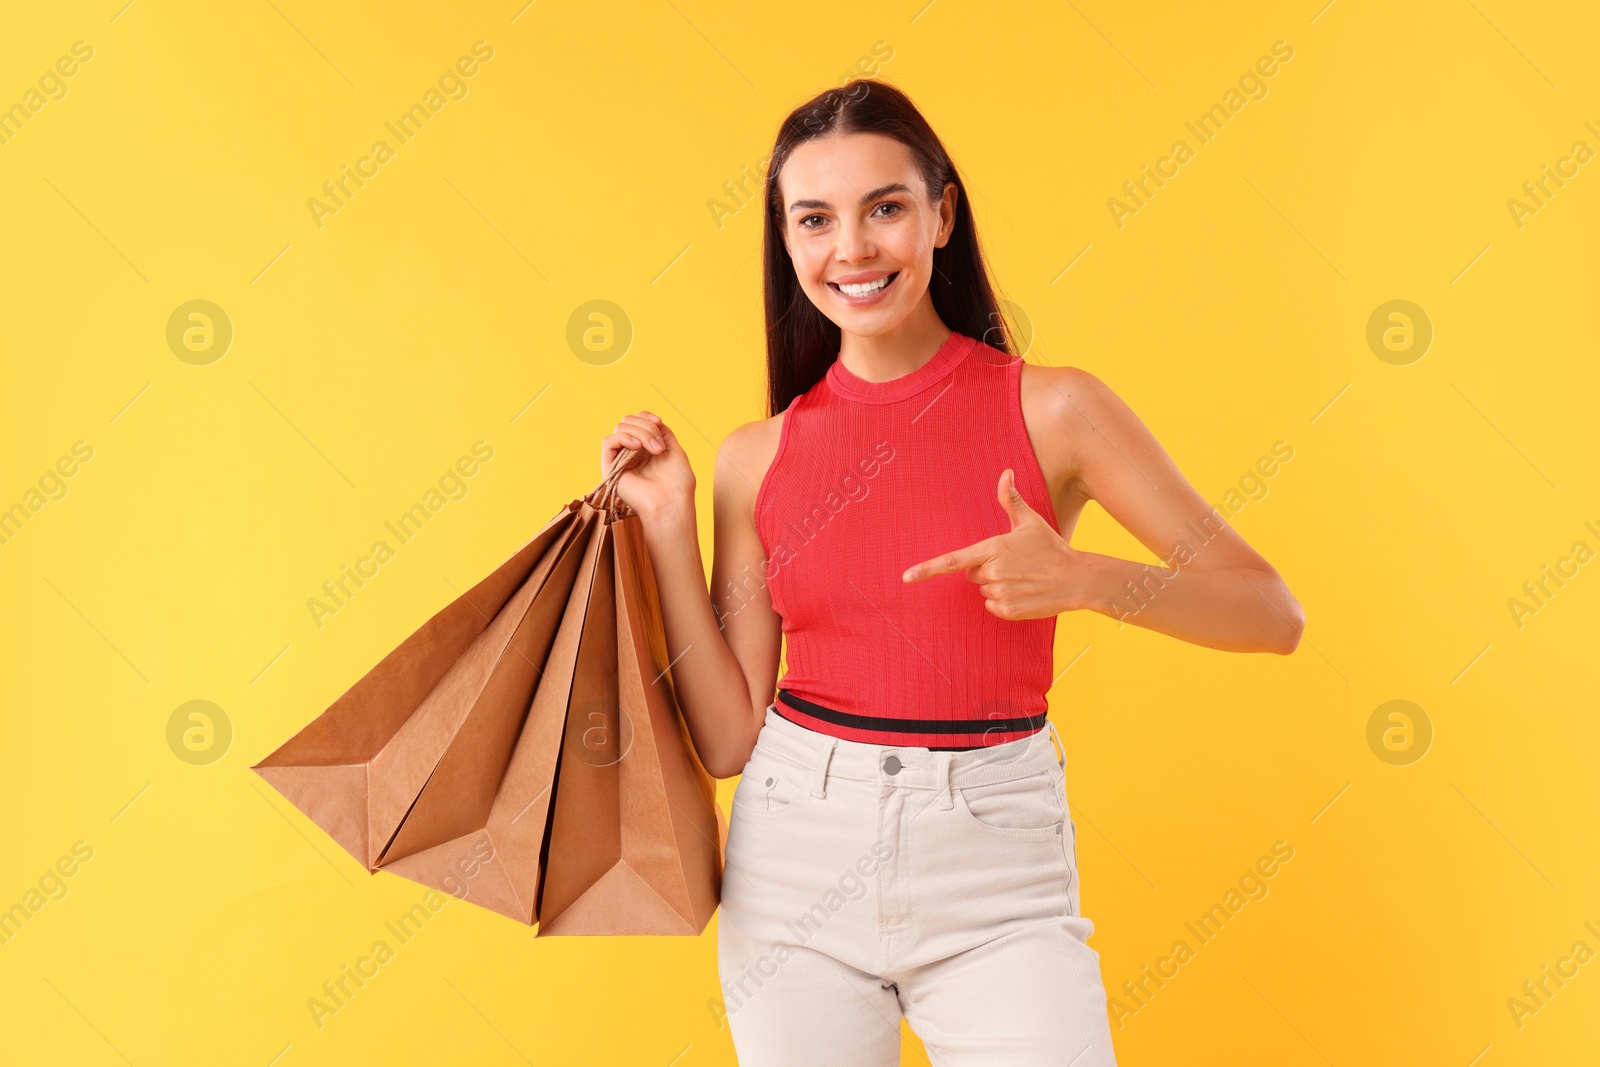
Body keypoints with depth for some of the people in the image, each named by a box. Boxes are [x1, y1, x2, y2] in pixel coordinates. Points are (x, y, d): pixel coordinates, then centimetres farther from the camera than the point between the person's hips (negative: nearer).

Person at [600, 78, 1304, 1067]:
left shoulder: (1052, 409, -5)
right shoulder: (758, 457, 2)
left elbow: (1273, 613, -6)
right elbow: (728, 736, 1)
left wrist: (1083, 578, -22)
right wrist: (668, 525, -4)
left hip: (996, 874, -2)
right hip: (796, 859, 2)